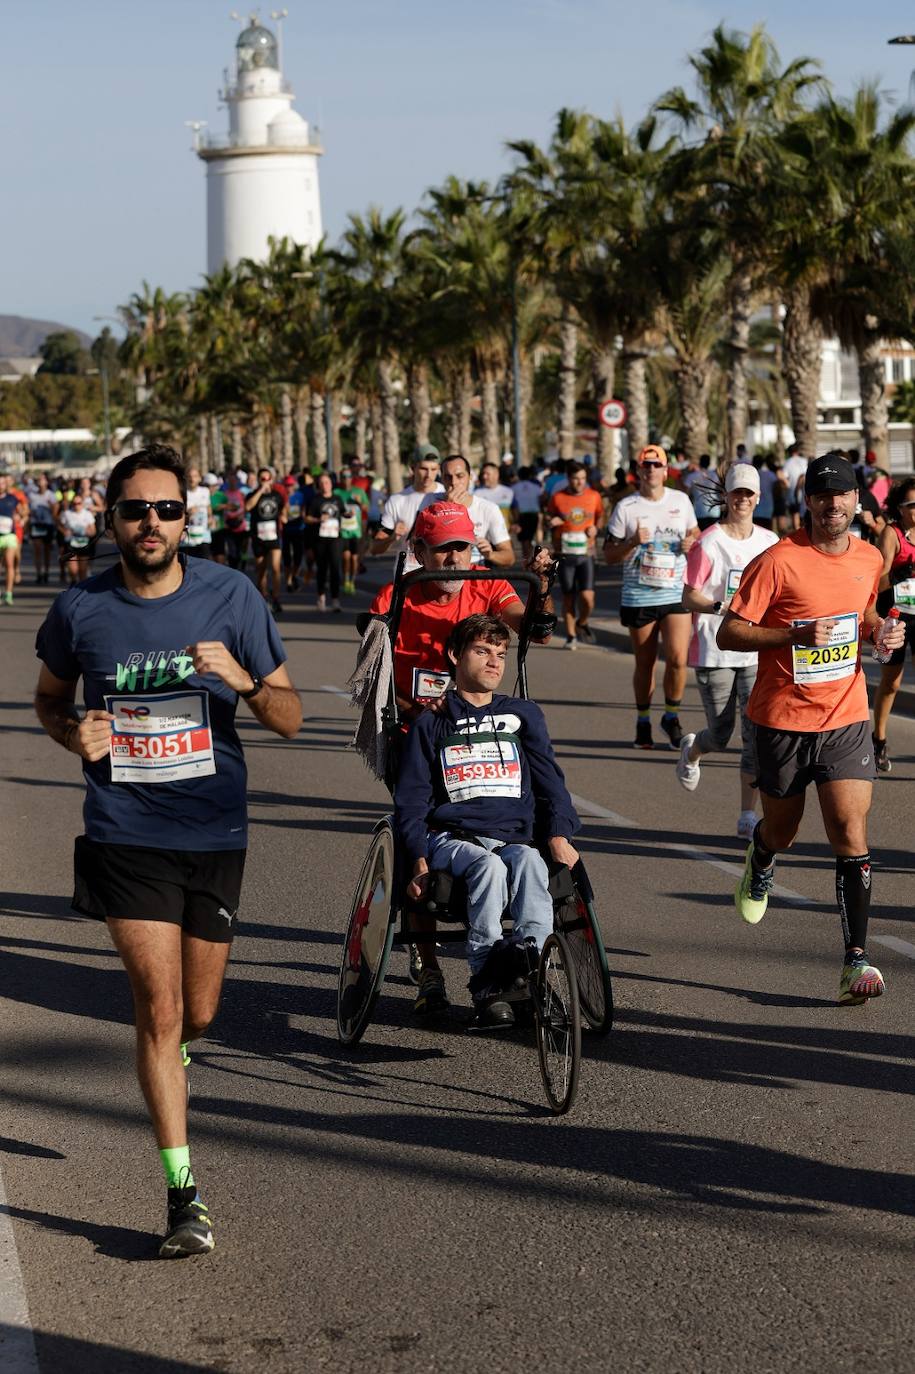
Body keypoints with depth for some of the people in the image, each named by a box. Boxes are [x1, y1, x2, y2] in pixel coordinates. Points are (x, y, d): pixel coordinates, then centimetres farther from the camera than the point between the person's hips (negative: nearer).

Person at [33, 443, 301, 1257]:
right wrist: (73, 732, -8)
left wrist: (244, 680, -21)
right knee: (159, 1006, -11)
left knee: (198, 1013, 14)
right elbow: (49, 698, 15)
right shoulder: (81, 610, -4)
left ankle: (172, 1055, 51)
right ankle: (184, 1194, -6)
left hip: (214, 833, 2)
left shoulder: (230, 596, -4)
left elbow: (291, 719, 0)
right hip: (126, 837, -2)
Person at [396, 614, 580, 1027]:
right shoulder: (432, 724, 21)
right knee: (488, 866, -38)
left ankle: (531, 952, -56)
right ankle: (486, 985, -45)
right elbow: (411, 801, 13)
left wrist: (559, 836, -4)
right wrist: (419, 861, -5)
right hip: (453, 837, -1)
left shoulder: (523, 715, 26)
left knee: (529, 864, -37)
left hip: (515, 837, 1)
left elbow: (548, 778, 17)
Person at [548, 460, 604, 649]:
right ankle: (571, 636, 18)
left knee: (587, 597, -11)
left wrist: (596, 527, -3)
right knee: (568, 597, 5)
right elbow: (549, 519, 11)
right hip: (565, 554, 0)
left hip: (586, 553, 0)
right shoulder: (557, 498, -2)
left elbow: (600, 516, 17)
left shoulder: (594, 496, 2)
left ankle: (582, 623, 19)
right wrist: (552, 522, -11)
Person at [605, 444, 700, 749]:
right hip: (639, 596, -1)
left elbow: (695, 533, 21)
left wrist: (691, 543, -2)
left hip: (676, 594, 1)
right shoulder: (626, 507, -1)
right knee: (644, 664, 7)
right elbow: (609, 553, 1)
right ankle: (643, 721, 24)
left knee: (677, 658, -13)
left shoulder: (681, 501, 6)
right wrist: (633, 542, -17)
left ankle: (671, 716, 8)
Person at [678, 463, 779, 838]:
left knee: (758, 733, -6)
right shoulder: (708, 543, -8)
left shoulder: (769, 542, 7)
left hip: (756, 654, 3)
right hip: (714, 653, -3)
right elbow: (688, 597, -10)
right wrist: (720, 607, -27)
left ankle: (748, 817, 0)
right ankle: (691, 751, 43)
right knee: (720, 734, 5)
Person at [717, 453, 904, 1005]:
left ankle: (857, 958, -9)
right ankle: (761, 860, 53)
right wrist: (797, 635, -24)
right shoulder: (778, 561, -13)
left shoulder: (869, 558, 4)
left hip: (847, 717, 2)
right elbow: (729, 633, -12)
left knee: (851, 835, -10)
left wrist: (882, 628, 0)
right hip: (784, 717, -2)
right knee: (782, 832, 15)